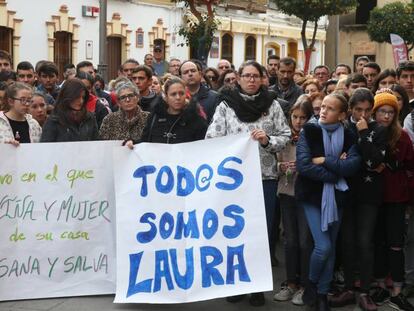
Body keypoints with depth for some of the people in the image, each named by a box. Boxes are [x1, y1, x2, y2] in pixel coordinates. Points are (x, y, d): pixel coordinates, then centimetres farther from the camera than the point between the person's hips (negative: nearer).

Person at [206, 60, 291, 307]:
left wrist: (268, 140, -14)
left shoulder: (272, 105, 4)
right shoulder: (226, 105, 2)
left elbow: (285, 137, 4)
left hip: (265, 176, 1)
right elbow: (212, 139, -3)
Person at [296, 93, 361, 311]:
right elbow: (303, 165, -17)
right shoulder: (309, 131, -6)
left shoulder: (348, 136, 1)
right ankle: (311, 284, 14)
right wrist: (335, 172, -13)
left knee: (331, 248, 9)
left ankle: (322, 293, 24)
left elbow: (353, 166, -14)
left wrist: (324, 161, -18)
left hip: (336, 196, 3)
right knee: (323, 246, -12)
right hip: (312, 195, -3)